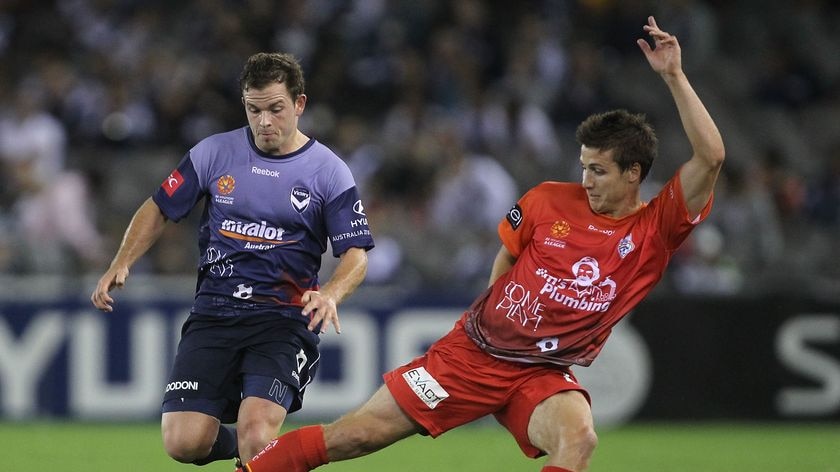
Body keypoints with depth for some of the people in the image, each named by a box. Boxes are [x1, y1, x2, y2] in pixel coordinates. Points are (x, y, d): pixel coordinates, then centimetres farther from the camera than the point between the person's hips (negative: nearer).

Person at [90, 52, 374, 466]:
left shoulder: (329, 172, -1)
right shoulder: (214, 153, 5)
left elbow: (356, 254, -2)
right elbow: (158, 209, 14)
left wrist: (330, 294, -23)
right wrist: (121, 264, -1)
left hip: (283, 319, -3)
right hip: (214, 313, 3)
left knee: (256, 436, -27)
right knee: (183, 443, -10)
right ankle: (240, 444, 22)